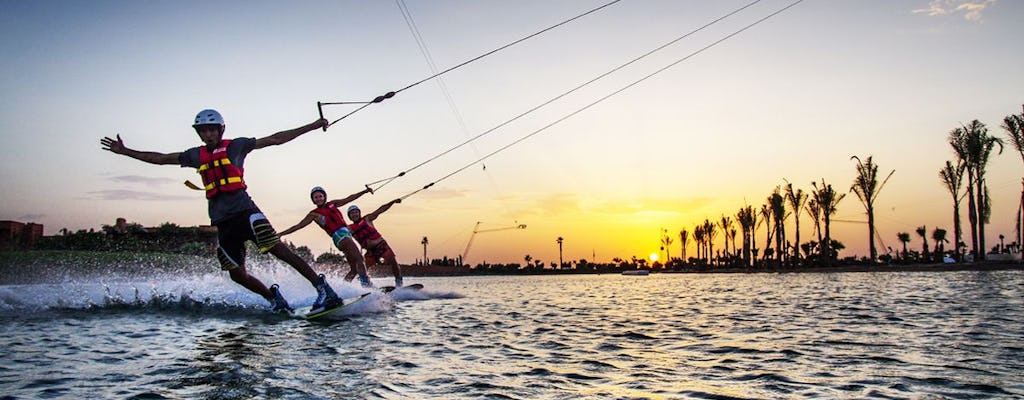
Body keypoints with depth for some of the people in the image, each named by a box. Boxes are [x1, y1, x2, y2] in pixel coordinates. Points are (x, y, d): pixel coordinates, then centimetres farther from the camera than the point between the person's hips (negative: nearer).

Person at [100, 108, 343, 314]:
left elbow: (275, 139, 3)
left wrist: (312, 127, 0)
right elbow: (160, 159, 23)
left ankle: (323, 290, -23)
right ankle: (274, 298, 18)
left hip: (243, 209, -5)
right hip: (221, 221, 5)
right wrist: (125, 151, 22)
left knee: (278, 249, -20)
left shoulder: (235, 146, 6)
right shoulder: (196, 155, 17)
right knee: (237, 274, -1)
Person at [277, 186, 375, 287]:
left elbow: (349, 199, 25)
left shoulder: (332, 204, 19)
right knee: (359, 257, -22)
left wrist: (364, 191, 24)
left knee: (354, 269, 4)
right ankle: (365, 282, -30)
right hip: (339, 235, -7)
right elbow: (297, 226, 4)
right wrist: (279, 234, -1)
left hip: (347, 233, 7)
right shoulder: (314, 214, 5)